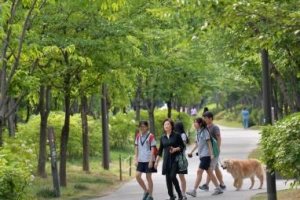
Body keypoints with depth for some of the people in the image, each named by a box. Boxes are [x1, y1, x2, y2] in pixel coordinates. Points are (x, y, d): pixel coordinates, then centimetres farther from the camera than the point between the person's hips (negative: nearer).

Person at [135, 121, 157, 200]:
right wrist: (136, 160, 4)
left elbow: (152, 149, -7)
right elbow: (137, 148, 11)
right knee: (137, 175, -5)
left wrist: (151, 161, -13)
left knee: (148, 177, -1)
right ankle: (146, 191, 13)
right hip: (140, 160, 5)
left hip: (148, 160, -5)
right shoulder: (138, 136, 8)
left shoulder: (150, 136, -6)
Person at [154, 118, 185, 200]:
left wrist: (175, 149, -19)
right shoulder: (162, 137, 10)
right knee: (168, 178, 2)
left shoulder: (176, 135, -2)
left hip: (175, 159, -4)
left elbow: (182, 146, -1)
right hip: (166, 160, 5)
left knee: (172, 176, -16)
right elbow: (160, 150, 14)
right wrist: (156, 161, 10)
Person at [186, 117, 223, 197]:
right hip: (201, 155, 9)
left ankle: (194, 191, -15)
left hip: (206, 155, -9)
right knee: (209, 172, 11)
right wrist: (191, 152, 9)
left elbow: (209, 143, -12)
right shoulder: (197, 132, 13)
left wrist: (211, 154, -14)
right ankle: (218, 188, 20)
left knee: (199, 171, -12)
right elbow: (196, 144, 18)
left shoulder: (204, 131, -10)